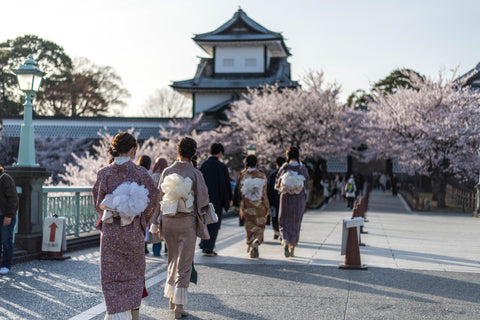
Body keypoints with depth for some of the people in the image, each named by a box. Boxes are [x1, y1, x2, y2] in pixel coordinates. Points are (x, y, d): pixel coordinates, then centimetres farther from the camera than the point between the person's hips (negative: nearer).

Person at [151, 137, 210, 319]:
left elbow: (158, 199, 2)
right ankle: (179, 305, -1)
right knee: (184, 263, 2)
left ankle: (172, 297, 28)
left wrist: (157, 223, 9)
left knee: (173, 259, 21)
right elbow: (202, 201, -9)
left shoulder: (167, 172, 0)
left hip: (167, 221, 3)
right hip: (187, 221, -3)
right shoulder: (195, 174, -8)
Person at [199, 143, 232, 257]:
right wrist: (229, 199, 4)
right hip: (217, 199, -4)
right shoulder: (221, 166, -10)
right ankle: (208, 249, 2)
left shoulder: (203, 165, 1)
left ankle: (204, 245, 19)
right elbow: (227, 183, -7)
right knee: (215, 223, 4)